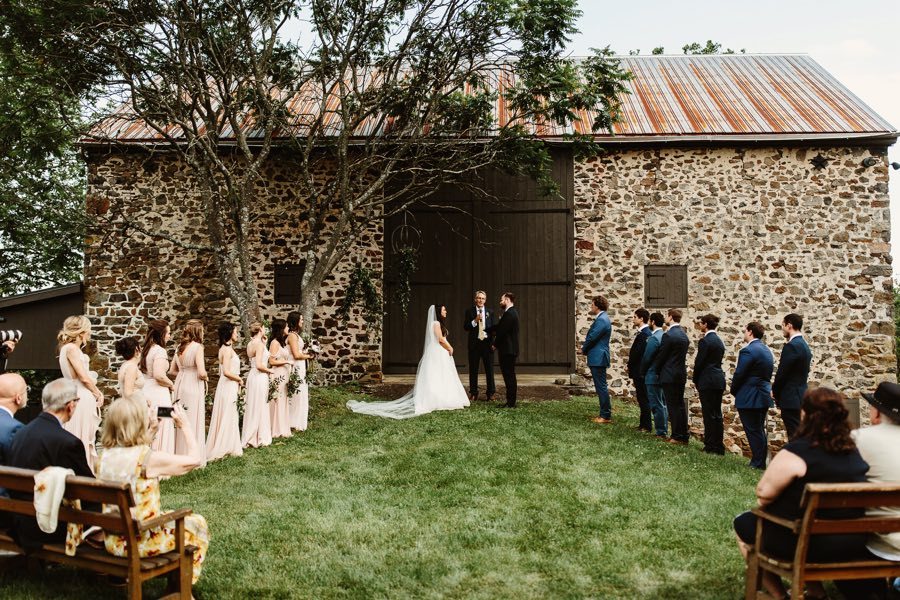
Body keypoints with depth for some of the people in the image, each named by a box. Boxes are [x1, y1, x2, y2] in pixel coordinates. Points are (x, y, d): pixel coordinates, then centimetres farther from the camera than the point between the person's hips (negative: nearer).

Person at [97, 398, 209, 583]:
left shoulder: (105, 456, -4)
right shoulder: (147, 458, -23)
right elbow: (195, 459, -15)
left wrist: (150, 429, 15)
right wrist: (185, 425, -6)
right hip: (142, 542, -7)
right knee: (197, 523, 16)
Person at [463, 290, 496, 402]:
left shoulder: (490, 312, 9)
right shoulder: (469, 311, 4)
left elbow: (493, 328, 9)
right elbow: (465, 327, -3)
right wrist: (475, 320, -17)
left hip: (487, 343, 1)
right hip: (474, 343, -1)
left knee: (489, 369, 2)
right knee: (473, 369, 5)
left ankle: (491, 393, 10)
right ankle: (473, 393, 13)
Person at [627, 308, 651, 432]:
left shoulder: (644, 334, -19)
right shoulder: (643, 332, 12)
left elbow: (637, 353, -21)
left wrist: (630, 366, -8)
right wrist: (631, 366, 12)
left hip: (640, 371, -10)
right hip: (640, 371, 10)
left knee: (643, 398, -2)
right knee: (642, 398, 15)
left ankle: (646, 426, 5)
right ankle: (643, 424, 23)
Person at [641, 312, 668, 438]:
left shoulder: (654, 338, -17)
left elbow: (646, 358, -16)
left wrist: (642, 372, 0)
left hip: (653, 376, -9)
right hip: (663, 375, 9)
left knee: (656, 405, -3)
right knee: (663, 404, 14)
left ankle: (661, 432, 1)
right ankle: (664, 430, 21)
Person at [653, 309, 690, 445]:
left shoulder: (668, 335, -17)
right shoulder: (683, 334, 10)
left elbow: (661, 356, -12)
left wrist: (657, 370, 5)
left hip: (669, 375, -8)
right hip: (682, 374, 8)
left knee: (673, 406, -3)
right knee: (680, 405, 12)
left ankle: (677, 436, 1)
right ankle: (684, 436, 17)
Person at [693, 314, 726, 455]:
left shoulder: (705, 341, -13)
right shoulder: (719, 340, 13)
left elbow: (699, 363, -13)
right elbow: (717, 361, 15)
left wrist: (696, 381, 1)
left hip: (708, 381, -8)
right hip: (719, 380, 8)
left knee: (709, 414, -3)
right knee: (717, 414, 12)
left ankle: (710, 446, 1)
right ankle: (719, 446, 17)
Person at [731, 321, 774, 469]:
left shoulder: (748, 350, -18)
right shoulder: (767, 350, 10)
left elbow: (739, 374, -17)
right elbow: (767, 374, 14)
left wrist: (734, 391, -1)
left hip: (749, 398, -9)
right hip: (764, 396, 9)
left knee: (753, 431, -1)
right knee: (759, 430, 16)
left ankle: (758, 463, 4)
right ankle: (761, 461, 24)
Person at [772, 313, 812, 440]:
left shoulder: (791, 346, -16)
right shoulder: (804, 345, 14)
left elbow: (781, 373, -16)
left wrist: (774, 392, 1)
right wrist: (777, 392, 14)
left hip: (791, 399, -10)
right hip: (800, 396, 10)